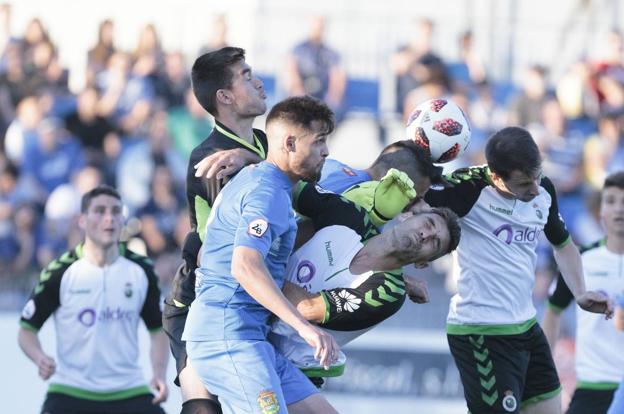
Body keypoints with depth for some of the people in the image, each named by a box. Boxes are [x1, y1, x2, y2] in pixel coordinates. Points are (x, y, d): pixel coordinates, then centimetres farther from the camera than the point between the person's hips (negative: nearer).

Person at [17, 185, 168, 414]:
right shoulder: (60, 272, -7)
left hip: (128, 392, 3)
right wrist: (40, 358, -21)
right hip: (70, 393, -3)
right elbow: (27, 329, 0)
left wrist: (159, 374, -4)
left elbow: (157, 329, 12)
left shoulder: (141, 270, 2)